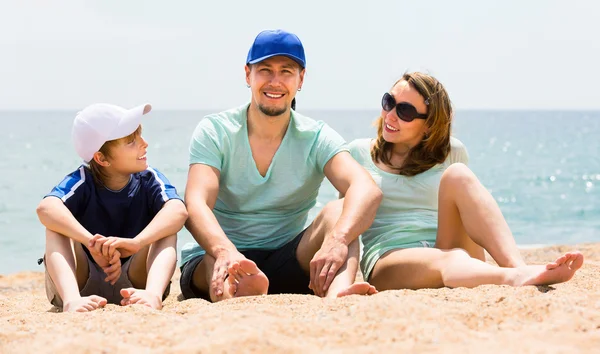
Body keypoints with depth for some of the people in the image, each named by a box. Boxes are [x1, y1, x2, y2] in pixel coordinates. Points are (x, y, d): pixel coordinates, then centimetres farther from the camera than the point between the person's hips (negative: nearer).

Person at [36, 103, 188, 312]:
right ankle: (71, 299, -48)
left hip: (132, 284, 1)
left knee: (166, 227, -21)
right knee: (56, 225, -24)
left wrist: (136, 242, -47)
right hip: (82, 283, -1)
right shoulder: (83, 181, -9)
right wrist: (93, 243, -48)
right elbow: (46, 208, -32)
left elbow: (178, 211, -29)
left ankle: (153, 293, -49)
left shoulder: (149, 180, -6)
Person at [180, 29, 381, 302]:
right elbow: (196, 204, -20)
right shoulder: (214, 132, -4)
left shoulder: (316, 138, -1)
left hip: (287, 267, 2)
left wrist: (337, 240, -43)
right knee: (221, 265, -37)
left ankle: (336, 291, -55)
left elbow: (367, 191, -20)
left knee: (340, 210, -25)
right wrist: (225, 251, -44)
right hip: (212, 259, -1)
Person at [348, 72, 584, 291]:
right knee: (451, 260, -39)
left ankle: (519, 269, -47)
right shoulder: (359, 153, 14)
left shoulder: (452, 152, 16)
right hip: (388, 261, -2)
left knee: (457, 174, -26)